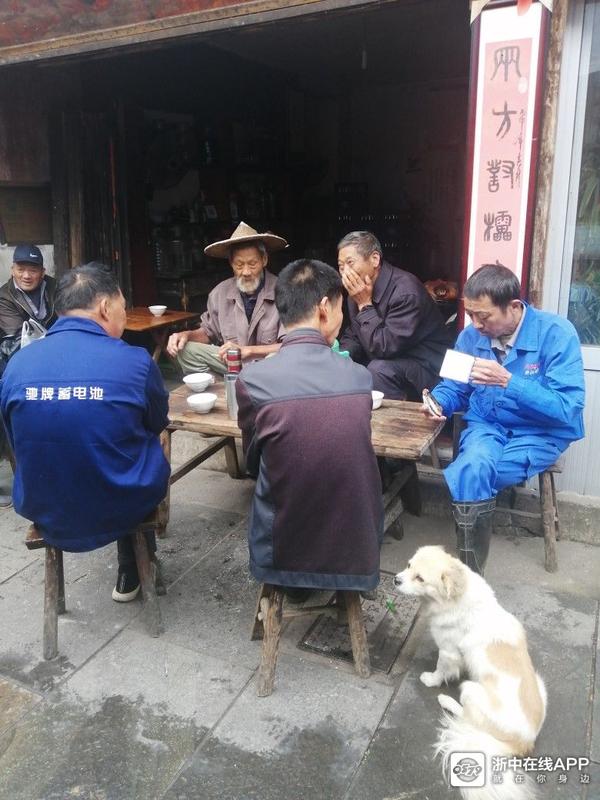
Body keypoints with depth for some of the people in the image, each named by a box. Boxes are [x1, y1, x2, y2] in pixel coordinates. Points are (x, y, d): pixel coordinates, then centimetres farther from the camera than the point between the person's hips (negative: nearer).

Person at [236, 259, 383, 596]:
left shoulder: (252, 380, -16)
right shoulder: (360, 376, -9)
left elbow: (254, 462, 0)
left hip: (282, 551, -1)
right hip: (356, 549, 2)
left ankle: (296, 584, 36)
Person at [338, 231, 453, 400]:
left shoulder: (405, 291, -24)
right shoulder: (356, 291, 2)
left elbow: (384, 349, -27)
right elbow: (352, 337, 11)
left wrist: (365, 304, -22)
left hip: (426, 367, -7)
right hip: (388, 360, 8)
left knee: (379, 369, -32)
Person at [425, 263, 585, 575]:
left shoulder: (556, 333, -16)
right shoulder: (471, 335, -2)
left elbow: (567, 409, -22)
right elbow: (454, 387, 11)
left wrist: (507, 381, -31)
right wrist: (439, 402, -13)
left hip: (540, 435, -3)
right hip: (486, 427, 4)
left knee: (467, 477, -26)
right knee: (474, 469, -30)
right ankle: (470, 577, -13)